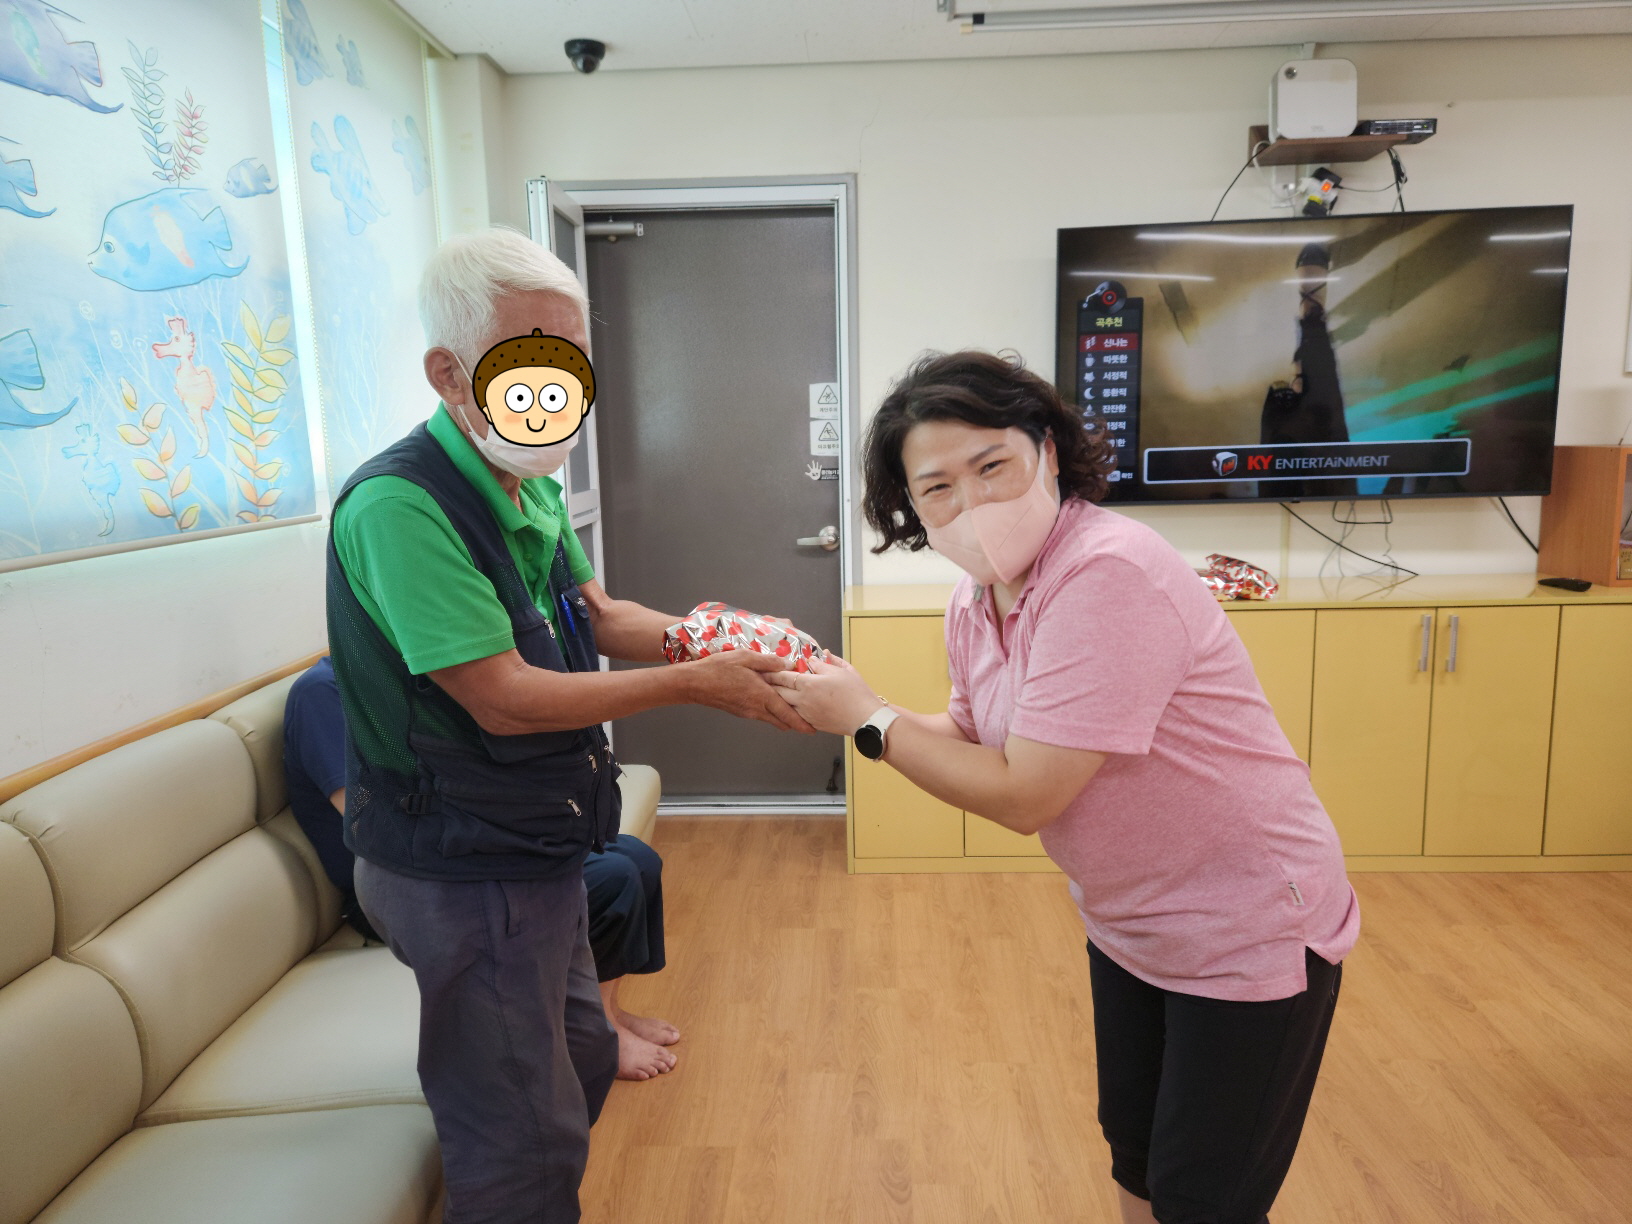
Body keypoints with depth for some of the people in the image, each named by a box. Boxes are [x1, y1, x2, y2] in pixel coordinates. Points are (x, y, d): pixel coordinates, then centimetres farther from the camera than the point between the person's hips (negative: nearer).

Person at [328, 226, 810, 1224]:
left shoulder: (533, 487, 5)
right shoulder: (400, 504, -26)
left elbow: (597, 617, 12)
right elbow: (504, 699, -27)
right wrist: (692, 685, -23)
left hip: (535, 850, 9)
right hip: (465, 870, -9)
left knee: (581, 1061, 25)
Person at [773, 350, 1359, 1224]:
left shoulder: (1107, 574, -32)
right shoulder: (972, 606, -5)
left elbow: (1024, 796, -30)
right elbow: (977, 742, 6)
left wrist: (870, 720, -20)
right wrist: (833, 702, -3)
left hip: (1249, 931, -7)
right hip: (1128, 926, 8)